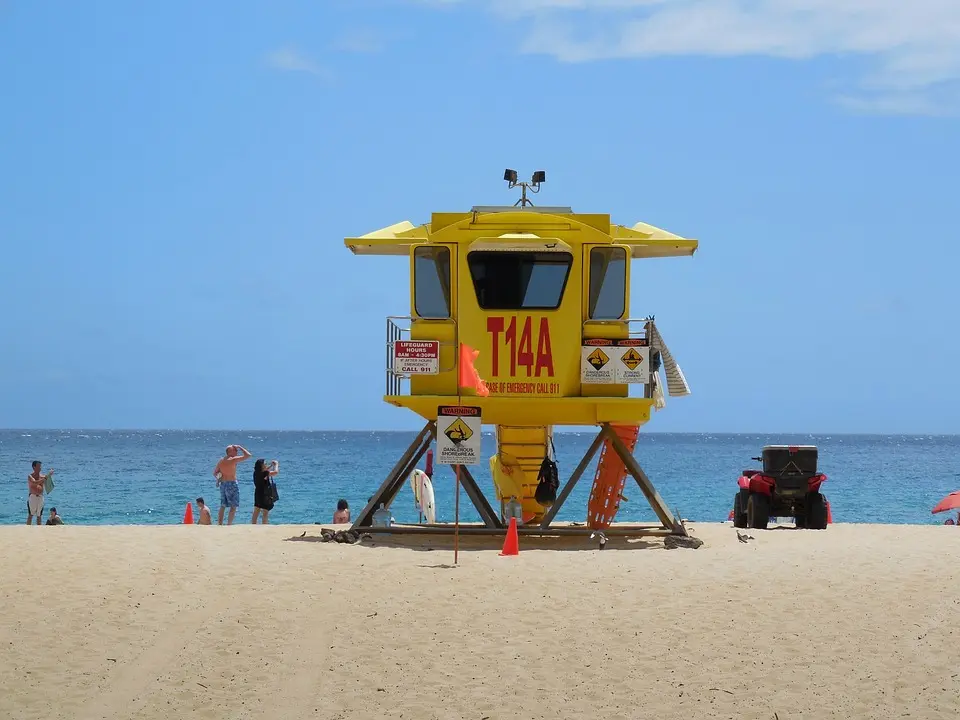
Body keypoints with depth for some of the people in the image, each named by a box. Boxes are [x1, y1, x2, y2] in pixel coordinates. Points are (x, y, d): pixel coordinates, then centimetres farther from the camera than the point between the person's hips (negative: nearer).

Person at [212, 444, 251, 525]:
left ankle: (219, 524, 15)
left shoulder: (221, 460, 9)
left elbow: (215, 472, 17)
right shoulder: (233, 459, -13)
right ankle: (229, 524, -9)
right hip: (231, 484, -7)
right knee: (233, 506, -3)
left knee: (222, 506, 15)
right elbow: (248, 456, -13)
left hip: (222, 484, 7)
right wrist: (240, 447, -3)